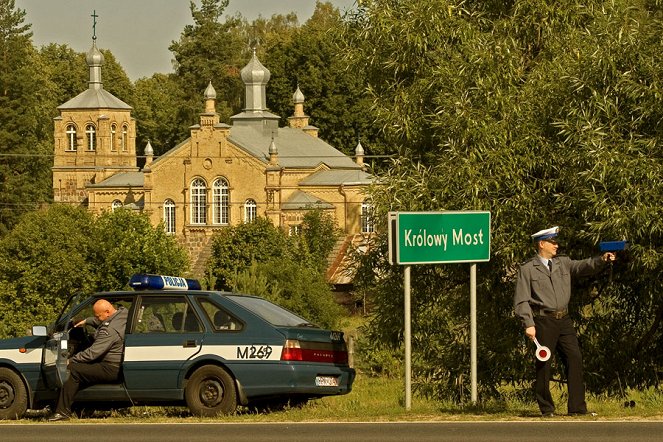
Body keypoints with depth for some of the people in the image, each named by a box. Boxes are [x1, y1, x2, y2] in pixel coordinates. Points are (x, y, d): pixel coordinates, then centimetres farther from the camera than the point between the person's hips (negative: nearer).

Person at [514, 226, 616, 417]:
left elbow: (584, 267, 1)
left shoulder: (563, 263, 14)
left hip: (564, 319, 5)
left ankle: (577, 407, -1)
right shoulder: (527, 269, 0)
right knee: (543, 363, -2)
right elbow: (521, 300, -5)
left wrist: (602, 260, -18)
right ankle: (546, 409, 6)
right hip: (543, 320, -5)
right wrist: (528, 324, -15)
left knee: (575, 358, -3)